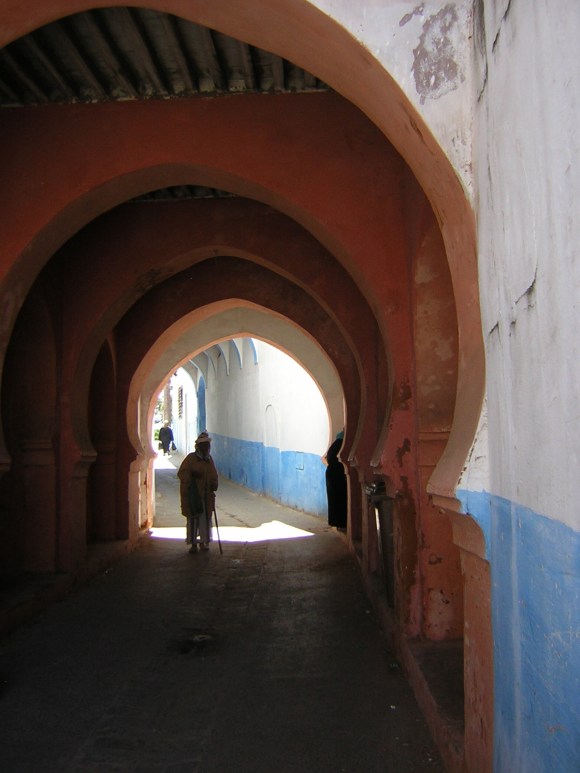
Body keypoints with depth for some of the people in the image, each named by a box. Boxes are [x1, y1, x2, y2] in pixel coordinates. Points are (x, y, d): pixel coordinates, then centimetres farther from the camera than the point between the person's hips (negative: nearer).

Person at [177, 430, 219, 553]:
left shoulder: (209, 459, 13)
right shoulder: (191, 458, -5)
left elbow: (213, 474, 20)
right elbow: (182, 473, -8)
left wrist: (214, 484, 5)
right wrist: (192, 475, -21)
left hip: (207, 494, 5)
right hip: (193, 493, -5)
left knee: (206, 517, 7)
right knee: (193, 517, -2)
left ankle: (203, 542, 20)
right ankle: (193, 543, 5)